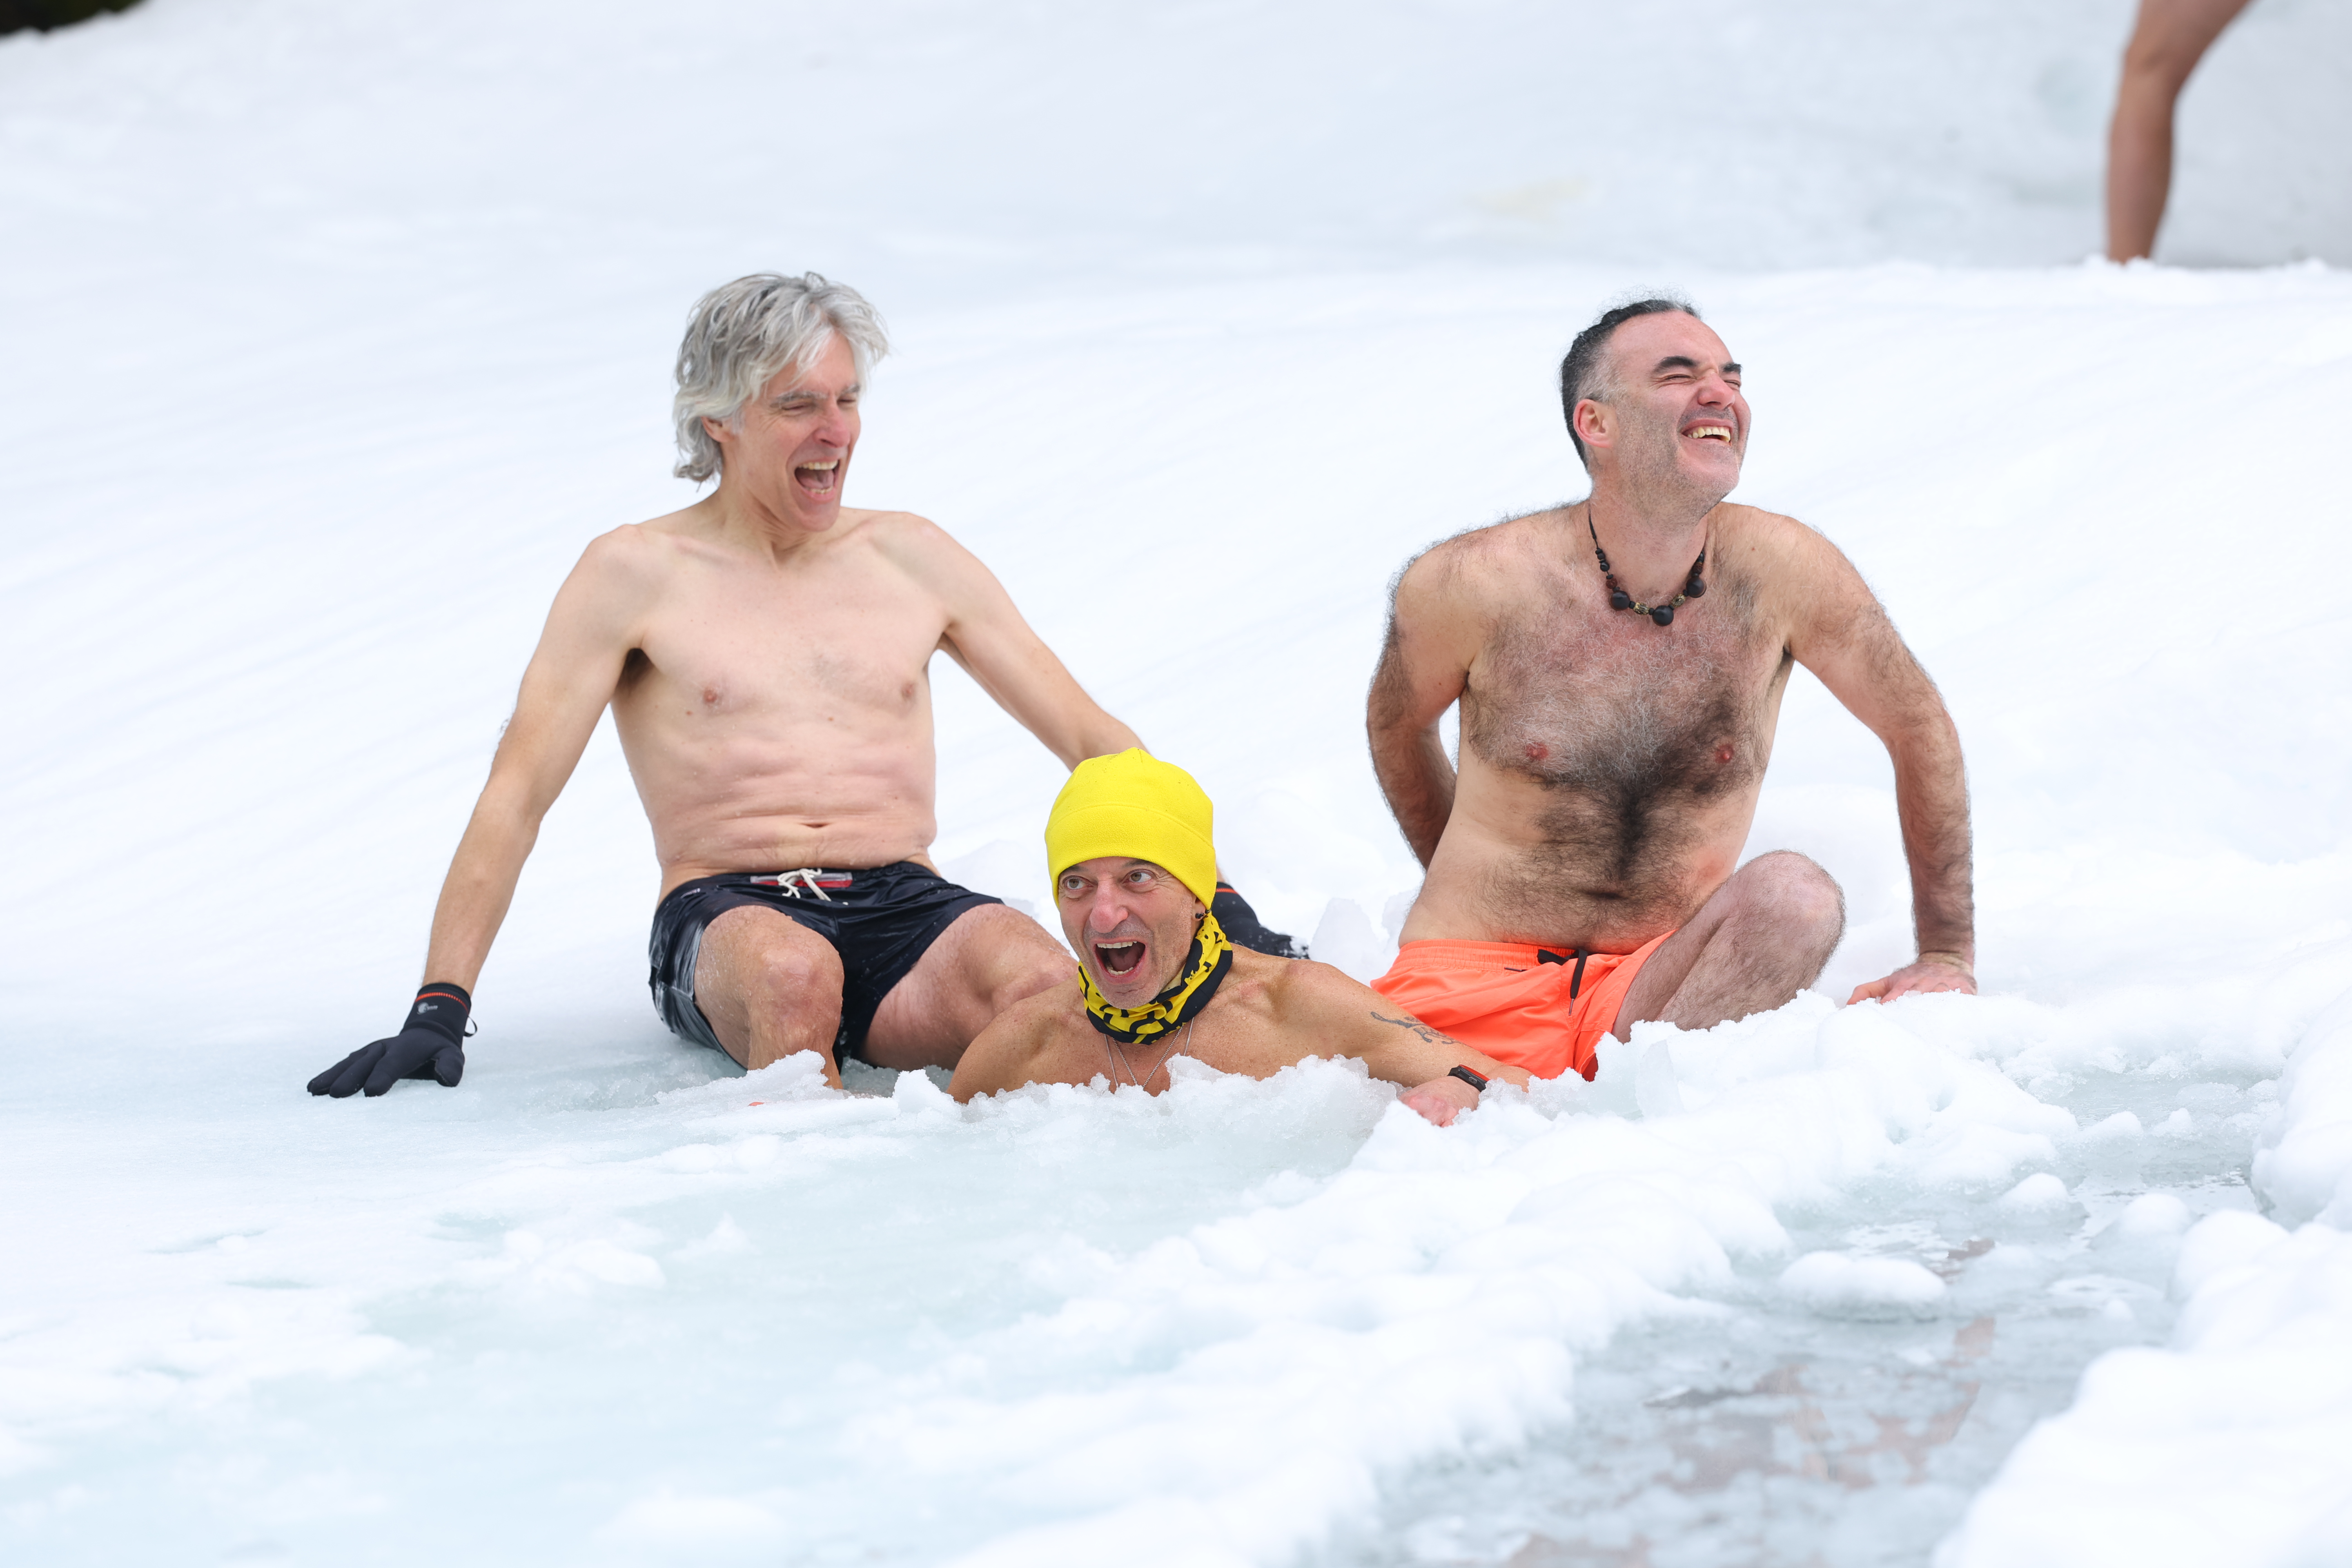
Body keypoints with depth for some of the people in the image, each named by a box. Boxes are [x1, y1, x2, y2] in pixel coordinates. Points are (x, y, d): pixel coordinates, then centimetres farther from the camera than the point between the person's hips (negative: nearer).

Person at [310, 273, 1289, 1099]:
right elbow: (517, 792, 4)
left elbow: (1089, 738, 22)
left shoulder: (911, 560, 20)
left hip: (906, 911, 3)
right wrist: (439, 1011, -6)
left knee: (1040, 978, -34)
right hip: (726, 916, -3)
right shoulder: (638, 574, 9)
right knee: (792, 971, -41)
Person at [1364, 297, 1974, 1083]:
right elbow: (1397, 724, 13)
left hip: (1661, 982, 3)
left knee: (1797, 895, -29)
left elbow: (1919, 725, 8)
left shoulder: (1780, 571, -7)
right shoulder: (1472, 584, -9)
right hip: (1476, 981, -3)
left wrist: (1948, 956, 7)